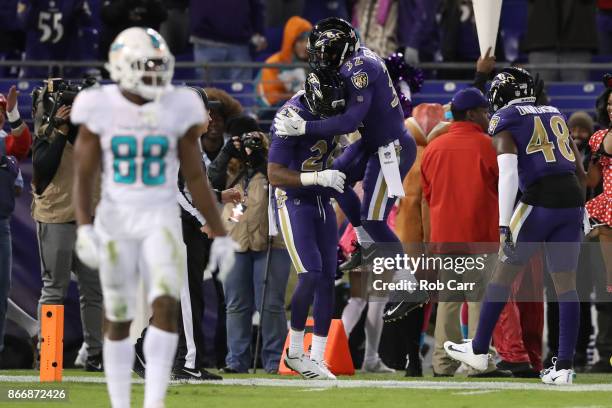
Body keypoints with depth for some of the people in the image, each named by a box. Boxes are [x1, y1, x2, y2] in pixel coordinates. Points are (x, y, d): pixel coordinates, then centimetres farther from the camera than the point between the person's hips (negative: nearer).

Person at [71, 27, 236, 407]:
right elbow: (83, 177, -3)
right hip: (116, 221, 0)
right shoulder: (101, 109, -5)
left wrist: (220, 233, 3)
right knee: (118, 318, 5)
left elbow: (196, 178, 3)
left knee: (166, 306, -18)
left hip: (161, 221, 0)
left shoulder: (177, 109, -3)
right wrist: (84, 227, -17)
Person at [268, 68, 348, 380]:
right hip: (293, 200, -7)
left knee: (327, 278, 3)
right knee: (310, 275, -16)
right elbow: (275, 175, -23)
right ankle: (295, 352, -2)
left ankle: (317, 359, 8)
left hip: (322, 202, 7)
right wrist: (319, 178, -33)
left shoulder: (335, 109, -3)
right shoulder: (294, 117, -23)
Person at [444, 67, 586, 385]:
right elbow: (580, 171, 23)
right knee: (565, 282, 5)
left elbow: (508, 172, -13)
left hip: (539, 200, -5)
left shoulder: (505, 123, 2)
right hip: (573, 200, 5)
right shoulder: (555, 117, 21)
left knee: (504, 271, 10)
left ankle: (479, 350, 18)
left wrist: (504, 225, -18)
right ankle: (564, 366, 2)